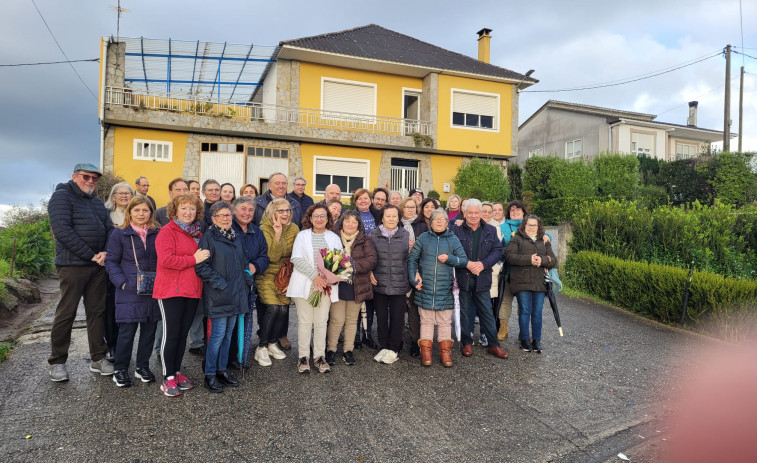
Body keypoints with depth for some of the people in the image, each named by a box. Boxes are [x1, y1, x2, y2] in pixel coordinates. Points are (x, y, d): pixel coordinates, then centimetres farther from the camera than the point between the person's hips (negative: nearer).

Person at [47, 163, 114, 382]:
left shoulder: (97, 202, 18)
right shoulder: (62, 196, -4)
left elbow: (109, 229, 13)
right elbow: (62, 231, -16)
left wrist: (105, 253, -7)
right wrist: (91, 255, -16)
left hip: (98, 266, 6)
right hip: (73, 264, -6)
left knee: (97, 311, 9)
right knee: (66, 313, 1)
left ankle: (98, 358, 17)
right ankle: (57, 362, 14)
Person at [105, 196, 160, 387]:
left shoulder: (157, 234, 7)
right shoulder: (119, 234, 0)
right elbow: (111, 261, 0)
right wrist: (122, 283, -12)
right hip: (129, 292, -3)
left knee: (149, 329, 10)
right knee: (127, 331, -2)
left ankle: (143, 367, 25)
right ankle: (121, 370, 16)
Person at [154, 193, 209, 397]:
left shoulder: (198, 233, 15)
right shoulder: (167, 231, -7)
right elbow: (165, 260, -19)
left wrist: (204, 258, 7)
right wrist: (194, 259, -18)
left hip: (192, 290, 7)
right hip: (171, 290, -7)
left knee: (183, 333, 13)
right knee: (171, 333, -2)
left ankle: (176, 372, 25)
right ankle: (168, 378, 8)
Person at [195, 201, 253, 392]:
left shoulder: (235, 237, 14)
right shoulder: (209, 237, -7)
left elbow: (243, 262, 21)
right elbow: (201, 267, -14)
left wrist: (247, 278, 6)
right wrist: (221, 284, -16)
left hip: (236, 295, 7)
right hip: (218, 296, -7)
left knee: (228, 333, 13)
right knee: (218, 334, -3)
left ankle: (222, 370, 25)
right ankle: (210, 375, 10)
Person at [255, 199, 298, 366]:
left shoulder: (294, 229, 0)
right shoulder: (265, 229, -12)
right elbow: (272, 257, -21)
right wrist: (277, 235, -30)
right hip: (267, 275, -4)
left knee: (283, 309, -8)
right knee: (273, 308, -18)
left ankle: (272, 343, 15)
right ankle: (261, 348, -2)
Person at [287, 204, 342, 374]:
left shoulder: (334, 238, 12)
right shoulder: (302, 236, 7)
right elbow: (297, 259, -5)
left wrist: (328, 277, -12)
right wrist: (315, 276, -15)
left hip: (326, 285, 1)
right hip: (305, 284, -1)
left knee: (321, 321, 3)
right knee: (304, 321, 1)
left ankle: (320, 357, 13)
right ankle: (303, 357, 11)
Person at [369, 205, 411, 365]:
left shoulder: (405, 235, 5)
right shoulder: (374, 235, 3)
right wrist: (370, 272, -4)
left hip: (399, 284, 0)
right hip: (379, 283, 1)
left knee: (397, 317, 6)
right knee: (381, 316, 10)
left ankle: (394, 349, 20)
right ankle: (383, 347, 25)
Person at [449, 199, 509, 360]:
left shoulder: (490, 230, 7)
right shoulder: (455, 229, -1)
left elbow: (498, 250, 3)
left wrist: (483, 264, -12)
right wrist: (467, 264, -16)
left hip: (482, 278, 1)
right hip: (463, 278, -1)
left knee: (487, 312, 8)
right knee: (465, 312, 9)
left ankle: (493, 345, 18)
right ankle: (467, 343, 22)